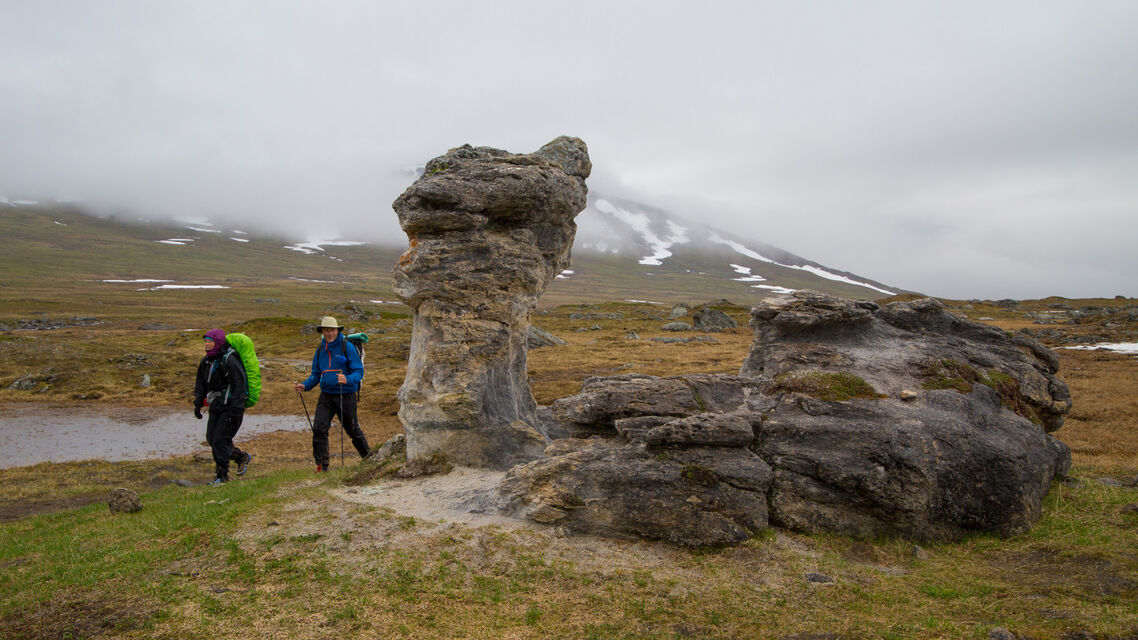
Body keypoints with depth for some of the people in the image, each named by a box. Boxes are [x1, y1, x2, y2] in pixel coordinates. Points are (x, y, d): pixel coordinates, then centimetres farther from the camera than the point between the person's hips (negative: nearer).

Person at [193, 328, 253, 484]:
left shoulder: (230, 361, -17)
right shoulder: (206, 361, 9)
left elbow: (239, 385, -19)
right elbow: (200, 383, 20)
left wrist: (235, 410, -22)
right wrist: (198, 403, 11)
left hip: (231, 407, -9)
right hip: (216, 406, 9)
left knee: (220, 439, -9)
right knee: (211, 439, 11)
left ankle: (222, 476, 2)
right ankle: (242, 457, 28)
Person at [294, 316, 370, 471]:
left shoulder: (347, 346, -8)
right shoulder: (320, 350, 8)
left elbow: (359, 371, -11)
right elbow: (315, 375, 15)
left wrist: (347, 380, -31)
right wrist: (305, 385, -4)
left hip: (346, 395, -4)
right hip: (326, 395, 4)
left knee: (353, 430, 8)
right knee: (319, 429, -8)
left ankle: (368, 458, 29)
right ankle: (321, 466, 2)